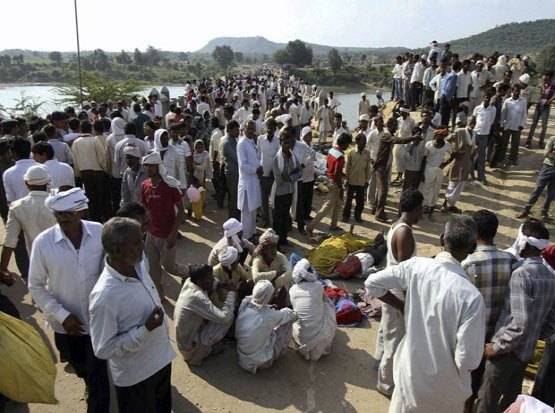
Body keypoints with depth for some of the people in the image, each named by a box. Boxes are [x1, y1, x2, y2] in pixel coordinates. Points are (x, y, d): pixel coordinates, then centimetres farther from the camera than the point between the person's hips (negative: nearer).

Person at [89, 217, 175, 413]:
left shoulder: (139, 265, -10)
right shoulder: (105, 295, -33)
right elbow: (103, 349, -25)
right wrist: (145, 329, -32)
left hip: (161, 359, 6)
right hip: (135, 375, -6)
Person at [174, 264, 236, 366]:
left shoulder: (189, 282, -9)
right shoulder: (197, 297, -32)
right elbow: (225, 317, -32)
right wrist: (231, 292, -22)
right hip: (190, 347, -8)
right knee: (228, 317, -12)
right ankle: (206, 350, 7)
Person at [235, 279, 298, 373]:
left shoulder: (244, 305, -15)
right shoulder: (271, 315, -26)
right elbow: (293, 315, -9)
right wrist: (283, 311, 12)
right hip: (262, 362, -5)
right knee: (288, 323, 4)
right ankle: (280, 353, 27)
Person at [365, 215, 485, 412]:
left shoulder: (416, 266, -17)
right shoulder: (471, 296, -29)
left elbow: (372, 283, -6)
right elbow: (468, 360, -24)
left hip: (410, 372, 3)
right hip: (445, 385, -2)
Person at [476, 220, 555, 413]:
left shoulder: (521, 274, -23)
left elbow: (520, 323, -27)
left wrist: (498, 347, -16)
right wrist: (531, 338, 17)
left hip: (508, 350, -8)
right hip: (527, 351, 8)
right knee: (511, 396, 23)